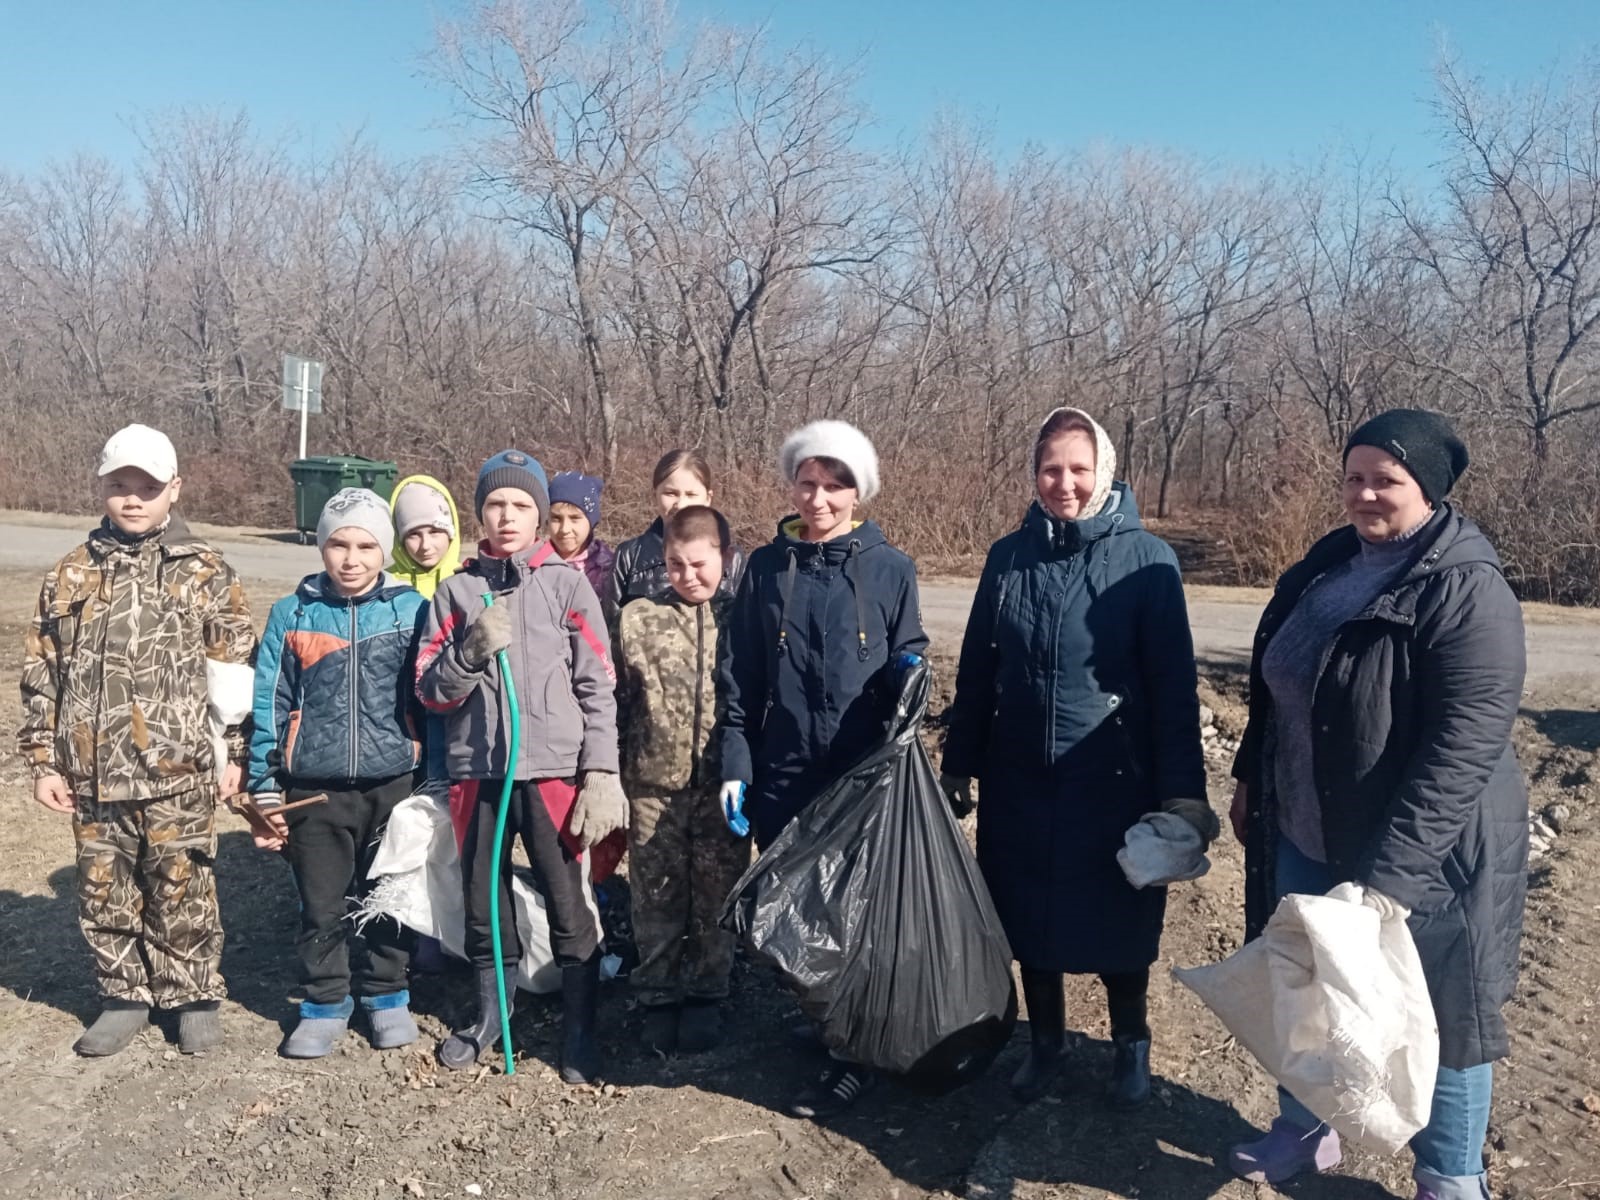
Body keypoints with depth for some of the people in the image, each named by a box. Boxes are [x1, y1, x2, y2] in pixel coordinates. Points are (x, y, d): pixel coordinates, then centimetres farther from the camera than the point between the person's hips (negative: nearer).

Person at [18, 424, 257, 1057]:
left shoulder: (206, 573, -2)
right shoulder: (71, 575, 6)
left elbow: (237, 669, -1)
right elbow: (41, 675, 10)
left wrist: (234, 751, -3)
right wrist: (44, 759, 7)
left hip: (178, 774, -3)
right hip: (93, 773, 3)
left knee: (183, 893, 6)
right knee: (104, 894, 13)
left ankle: (196, 996, 24)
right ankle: (124, 997, 31)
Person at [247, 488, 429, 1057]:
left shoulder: (411, 609, -2)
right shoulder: (292, 614, 0)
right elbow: (269, 707, 3)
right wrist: (266, 791, 1)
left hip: (394, 785, 0)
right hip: (314, 791, 1)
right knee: (320, 908, 10)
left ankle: (387, 995, 31)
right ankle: (325, 1004, 28)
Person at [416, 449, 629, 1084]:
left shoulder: (567, 584, 2)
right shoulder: (456, 589, 7)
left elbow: (598, 687, -1)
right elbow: (431, 691, 4)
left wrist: (601, 772, -8)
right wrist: (473, 649, -14)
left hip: (554, 768, -2)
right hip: (477, 770, 3)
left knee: (570, 904, 2)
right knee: (484, 898, 14)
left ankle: (579, 1030, 18)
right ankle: (489, 1014, 34)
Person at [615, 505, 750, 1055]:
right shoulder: (637, 620, 2)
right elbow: (615, 705, 4)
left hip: (723, 787, 0)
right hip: (654, 787, 0)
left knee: (716, 899, 10)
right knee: (657, 901, 10)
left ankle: (705, 998, 28)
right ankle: (659, 999, 27)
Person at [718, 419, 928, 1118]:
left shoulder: (889, 569, 0)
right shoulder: (765, 568, 5)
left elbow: (906, 663, 5)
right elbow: (739, 676, 5)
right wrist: (735, 766, 0)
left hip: (863, 779, -2)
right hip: (781, 778, 2)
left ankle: (854, 1056, 18)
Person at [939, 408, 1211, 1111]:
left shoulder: (1146, 560, -8)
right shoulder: (1008, 557, 2)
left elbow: (1173, 682, -8)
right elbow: (975, 669, 7)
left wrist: (1183, 790, -10)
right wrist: (957, 766, 10)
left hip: (1113, 782, -3)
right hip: (1019, 781, 3)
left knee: (1117, 919, 11)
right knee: (1028, 917, 13)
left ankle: (1131, 1047, 36)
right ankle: (1045, 1044, 35)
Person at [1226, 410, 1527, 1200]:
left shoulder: (1468, 593, -20)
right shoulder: (1330, 564, 3)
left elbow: (1461, 752, -27)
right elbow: (1275, 689, 14)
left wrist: (1388, 871, -31)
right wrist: (1250, 778, 17)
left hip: (1423, 856, -7)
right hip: (1306, 838, 7)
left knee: (1433, 1016, 10)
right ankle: (1305, 1130, 41)